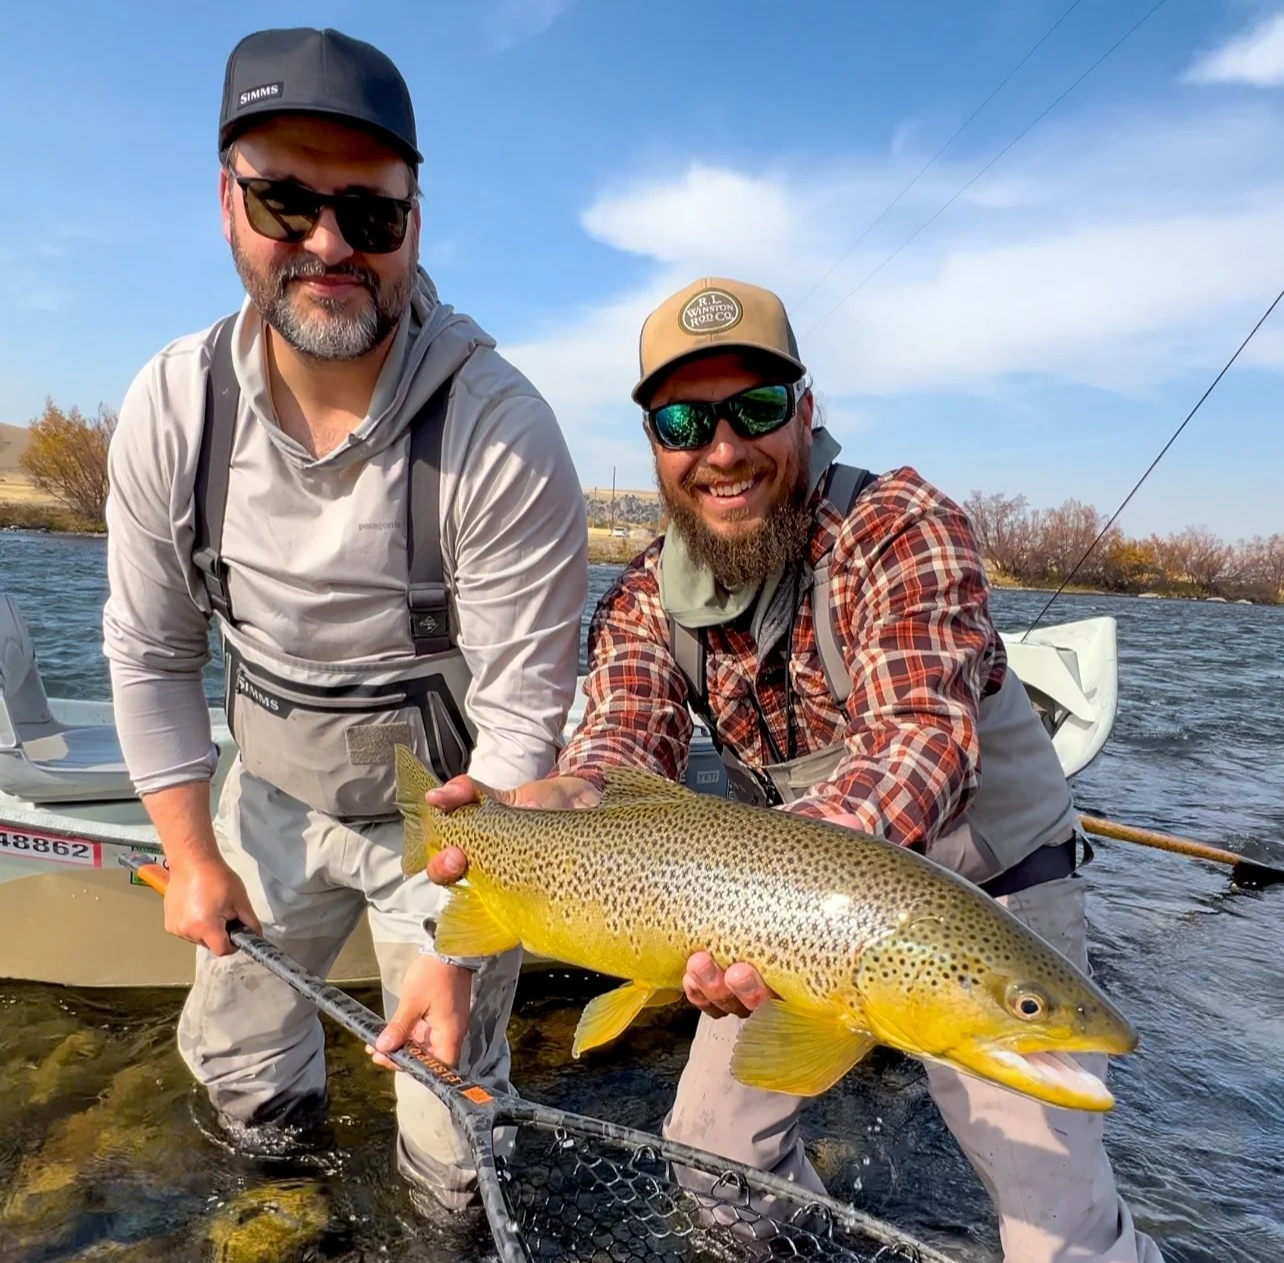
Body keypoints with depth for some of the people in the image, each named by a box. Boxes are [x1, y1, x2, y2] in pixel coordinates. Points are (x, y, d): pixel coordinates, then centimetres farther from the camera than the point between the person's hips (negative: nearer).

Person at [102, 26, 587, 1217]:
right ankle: (284, 1162, 58)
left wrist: (457, 933, -20)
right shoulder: (171, 406, -12)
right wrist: (191, 853, -2)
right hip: (273, 796, 5)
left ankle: (440, 1210, 43)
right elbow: (151, 652, -2)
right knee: (230, 1055, 24)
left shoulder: (499, 430, -27)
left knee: (451, 1149, 6)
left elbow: (523, 712, -23)